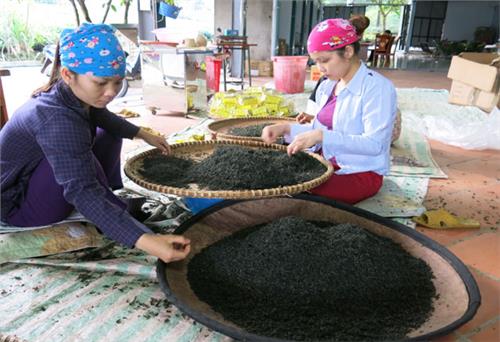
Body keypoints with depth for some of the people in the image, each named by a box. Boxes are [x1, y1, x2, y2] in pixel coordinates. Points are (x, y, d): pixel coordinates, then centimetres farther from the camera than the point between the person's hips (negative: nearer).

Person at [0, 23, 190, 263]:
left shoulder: (74, 94, -11)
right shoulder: (57, 120, -38)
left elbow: (103, 117, 13)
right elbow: (82, 192, -45)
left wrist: (143, 135, 15)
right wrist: (144, 240, -54)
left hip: (36, 180, 9)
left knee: (110, 135, 7)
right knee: (81, 162, -34)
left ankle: (109, 202, 4)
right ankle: (112, 216, -10)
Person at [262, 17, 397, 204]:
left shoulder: (377, 87, -15)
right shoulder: (326, 87, 7)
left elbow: (373, 144, -24)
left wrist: (321, 136, -32)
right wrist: (285, 128, -5)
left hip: (362, 173, -7)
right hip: (326, 164, 7)